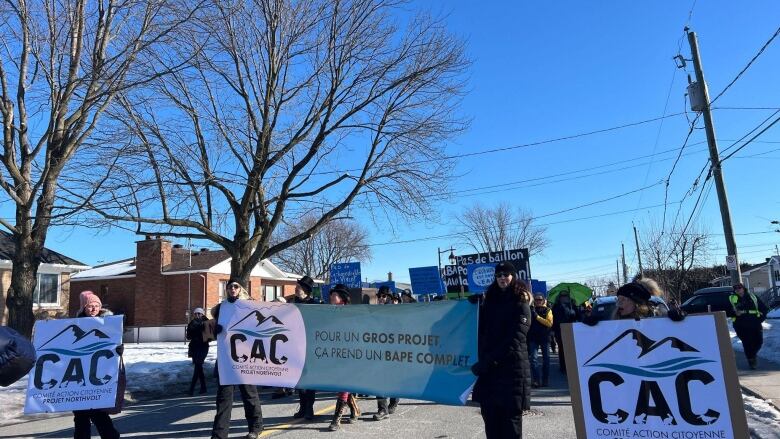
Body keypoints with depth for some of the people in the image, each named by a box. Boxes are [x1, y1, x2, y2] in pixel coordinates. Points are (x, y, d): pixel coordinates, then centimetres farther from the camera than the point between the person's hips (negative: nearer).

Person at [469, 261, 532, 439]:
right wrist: (477, 304, 8)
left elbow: (514, 340, -12)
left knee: (510, 418, 0)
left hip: (511, 369, -5)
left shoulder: (521, 305, -3)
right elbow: (481, 330, 23)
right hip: (488, 369, 5)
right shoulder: (490, 301, 15)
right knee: (489, 415, 6)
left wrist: (487, 362, -16)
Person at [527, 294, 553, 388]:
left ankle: (545, 380, 19)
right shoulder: (531, 310, 5)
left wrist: (537, 317, -17)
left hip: (545, 338, 0)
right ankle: (536, 380, -7)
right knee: (533, 358, -9)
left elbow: (550, 323, -13)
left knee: (546, 359, 8)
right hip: (533, 338, 0)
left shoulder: (547, 310, 2)